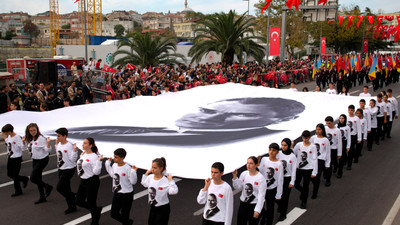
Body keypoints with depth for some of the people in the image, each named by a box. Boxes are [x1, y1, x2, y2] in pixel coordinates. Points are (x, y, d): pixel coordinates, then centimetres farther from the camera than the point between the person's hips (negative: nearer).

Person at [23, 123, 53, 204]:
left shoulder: (41, 138, -20)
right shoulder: (30, 139, 5)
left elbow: (47, 150, -20)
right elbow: (29, 148, 21)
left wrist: (48, 142, -36)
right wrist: (24, 141, 10)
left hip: (42, 160, -9)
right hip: (34, 160, 9)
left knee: (33, 178, -11)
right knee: (37, 179, 13)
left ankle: (48, 187, 11)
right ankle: (42, 197, 23)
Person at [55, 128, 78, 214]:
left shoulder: (69, 145, -19)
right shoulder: (59, 144, 6)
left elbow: (73, 159, -20)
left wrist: (74, 150, -33)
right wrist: (56, 144, 18)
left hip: (69, 169, -9)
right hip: (61, 169, 9)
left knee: (59, 187, -11)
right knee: (66, 189, 12)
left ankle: (73, 198, 10)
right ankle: (71, 207, 23)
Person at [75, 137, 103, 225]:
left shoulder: (94, 156, -19)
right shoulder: (82, 154, 5)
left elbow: (96, 172, -21)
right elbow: (79, 163, 22)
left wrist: (99, 161, -33)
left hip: (92, 182, -8)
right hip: (83, 181, 9)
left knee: (91, 203, 4)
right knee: (79, 202, 14)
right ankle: (97, 209, 34)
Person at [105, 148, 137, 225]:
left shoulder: (127, 168, -22)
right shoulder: (114, 165, -2)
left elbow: (133, 182, -20)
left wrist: (133, 171, -32)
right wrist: (108, 162, 14)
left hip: (126, 194, -7)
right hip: (116, 193, 7)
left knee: (124, 215, 5)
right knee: (113, 214, 16)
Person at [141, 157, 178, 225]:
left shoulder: (165, 181, -23)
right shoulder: (150, 177, -4)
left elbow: (174, 191, -33)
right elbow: (144, 184, 17)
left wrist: (171, 180, -32)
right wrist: (147, 173, 8)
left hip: (163, 208, -6)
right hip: (153, 207, 7)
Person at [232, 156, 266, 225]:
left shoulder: (261, 178, -14)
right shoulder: (244, 174, -1)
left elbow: (261, 196, -14)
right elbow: (237, 187, 0)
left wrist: (257, 210, -16)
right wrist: (235, 176, -14)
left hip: (254, 205, -4)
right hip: (243, 203, 4)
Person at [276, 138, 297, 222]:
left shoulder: (292, 156, -11)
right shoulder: (278, 153, -5)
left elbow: (293, 170, -6)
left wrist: (292, 182, -6)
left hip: (287, 178, -2)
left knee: (285, 196, 6)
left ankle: (283, 214, 21)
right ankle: (280, 207, 38)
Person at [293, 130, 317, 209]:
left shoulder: (313, 147, -8)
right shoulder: (298, 145, -2)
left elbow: (314, 160, -7)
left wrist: (314, 172, -8)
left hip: (308, 170, -3)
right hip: (299, 168, 3)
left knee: (305, 186, 5)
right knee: (296, 184, 5)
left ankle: (304, 202, 25)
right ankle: (303, 192, 38)